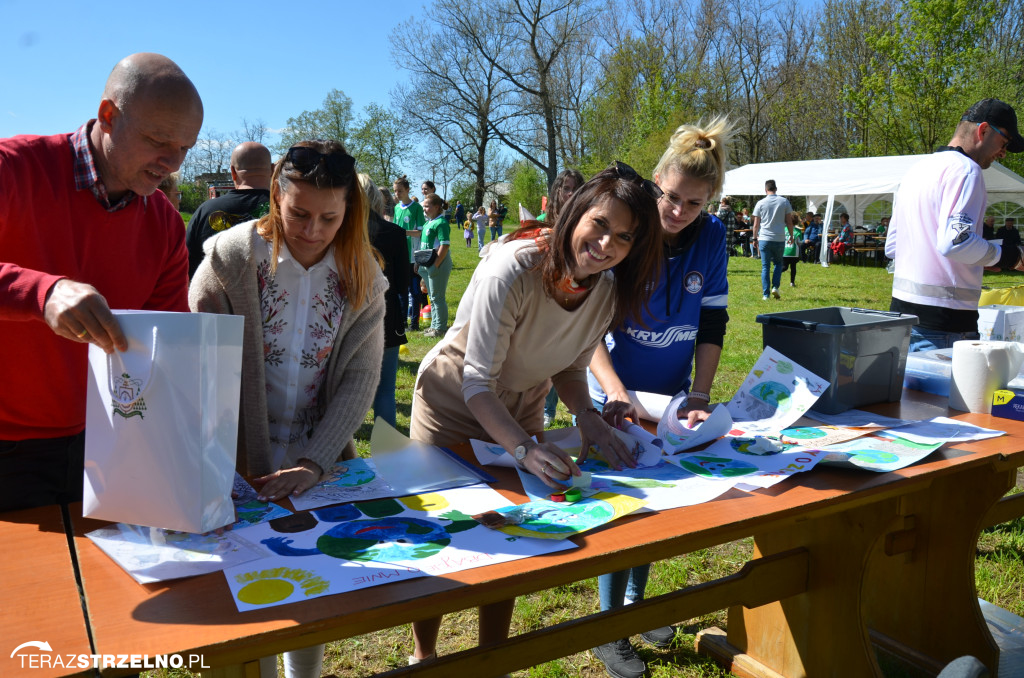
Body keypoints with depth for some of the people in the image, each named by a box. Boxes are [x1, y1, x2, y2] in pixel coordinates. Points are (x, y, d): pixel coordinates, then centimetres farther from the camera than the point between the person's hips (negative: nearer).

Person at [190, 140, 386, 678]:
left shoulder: (362, 275, -5)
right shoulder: (231, 256, -12)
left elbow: (360, 380, -8)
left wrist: (313, 464, -18)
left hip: (322, 463, 2)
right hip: (243, 466, -2)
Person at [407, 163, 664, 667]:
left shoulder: (609, 291, -14)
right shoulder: (514, 271, -34)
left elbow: (571, 364, -1)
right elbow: (476, 382, -32)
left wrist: (585, 415, -21)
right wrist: (525, 448, -45)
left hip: (521, 410, 5)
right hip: (453, 405, -5)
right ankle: (422, 656, 34)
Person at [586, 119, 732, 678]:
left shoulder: (711, 237, -7)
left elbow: (712, 323, -2)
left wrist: (700, 395, -9)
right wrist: (616, 393, -31)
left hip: (672, 397, 4)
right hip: (615, 397, -4)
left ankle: (635, 603, 39)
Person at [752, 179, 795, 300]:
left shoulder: (760, 203, 1)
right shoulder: (784, 202, 3)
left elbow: (756, 224, 3)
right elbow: (789, 222, 4)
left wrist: (755, 238, 13)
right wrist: (791, 236, 14)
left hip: (764, 239, -1)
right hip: (779, 239, 1)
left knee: (765, 267, 3)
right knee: (778, 263, 20)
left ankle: (765, 294, 0)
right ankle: (775, 287, 2)